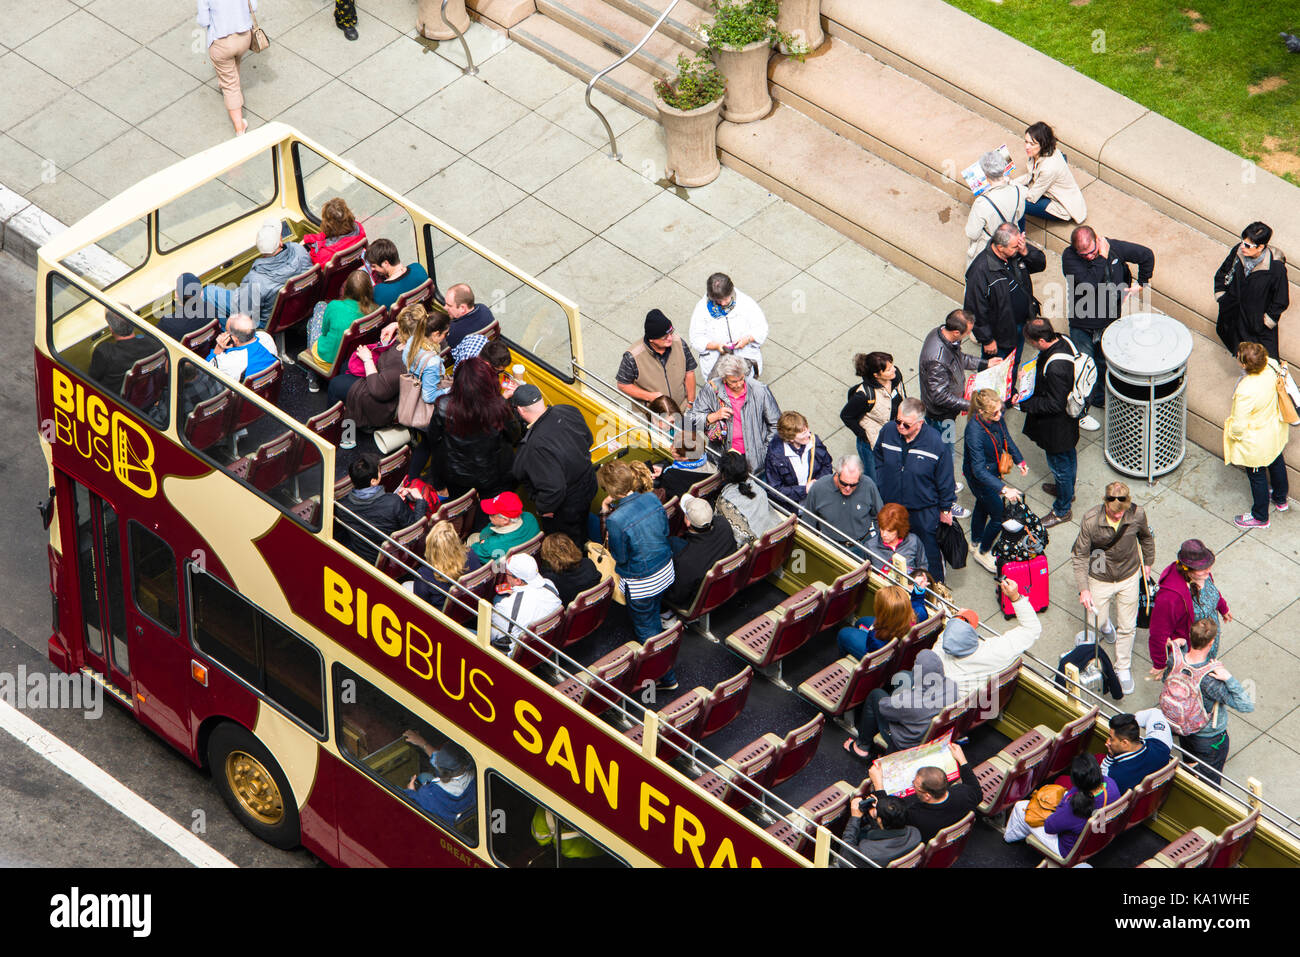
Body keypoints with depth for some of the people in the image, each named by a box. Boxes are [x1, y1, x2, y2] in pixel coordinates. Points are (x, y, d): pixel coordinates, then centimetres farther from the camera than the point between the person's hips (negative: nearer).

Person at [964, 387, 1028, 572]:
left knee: (982, 506, 29)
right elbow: (979, 470, -40)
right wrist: (1004, 489, -47)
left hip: (992, 471, 7)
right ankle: (982, 553, 30)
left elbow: (1006, 438, 5)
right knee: (999, 516, 5)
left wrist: (1019, 460, -2)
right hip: (978, 478, -7)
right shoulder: (975, 431, -41)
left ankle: (976, 543, 55)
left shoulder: (996, 418, -19)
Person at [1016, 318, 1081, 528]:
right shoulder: (1063, 341, -14)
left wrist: (1025, 404, -25)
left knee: (1059, 464, 14)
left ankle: (1063, 509, 34)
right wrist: (1030, 373, 5)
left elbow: (1054, 404, -31)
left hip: (1058, 425, -9)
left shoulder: (1056, 368, -41)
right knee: (1068, 456, 31)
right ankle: (1067, 489, 56)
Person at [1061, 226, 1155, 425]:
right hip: (1083, 325, -4)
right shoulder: (1069, 257, -25)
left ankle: (1100, 398, 47)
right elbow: (1088, 285, -38)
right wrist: (1102, 258, -33)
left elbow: (1146, 255, 3)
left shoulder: (1114, 247, -14)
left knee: (1105, 363, 23)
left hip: (1111, 319, 4)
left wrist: (1141, 285, 7)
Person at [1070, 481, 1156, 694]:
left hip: (1129, 577, 1)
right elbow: (1080, 556, -15)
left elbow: (1146, 537, 2)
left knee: (1127, 627, 13)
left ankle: (1123, 668, 36)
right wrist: (1083, 588, -18)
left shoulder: (1137, 514, -23)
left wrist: (1148, 562, 17)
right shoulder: (1091, 521, -29)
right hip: (1100, 579, -1)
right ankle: (1105, 623, 56)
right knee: (1097, 623, 17)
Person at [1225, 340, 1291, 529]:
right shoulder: (1271, 367, -23)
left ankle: (1260, 517, 41)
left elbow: (1239, 425, -29)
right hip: (1275, 428, 7)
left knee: (1257, 476, 18)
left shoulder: (1245, 392, -42)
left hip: (1256, 441, -7)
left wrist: (1232, 434, -8)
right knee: (1276, 464, 31)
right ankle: (1281, 499, 58)